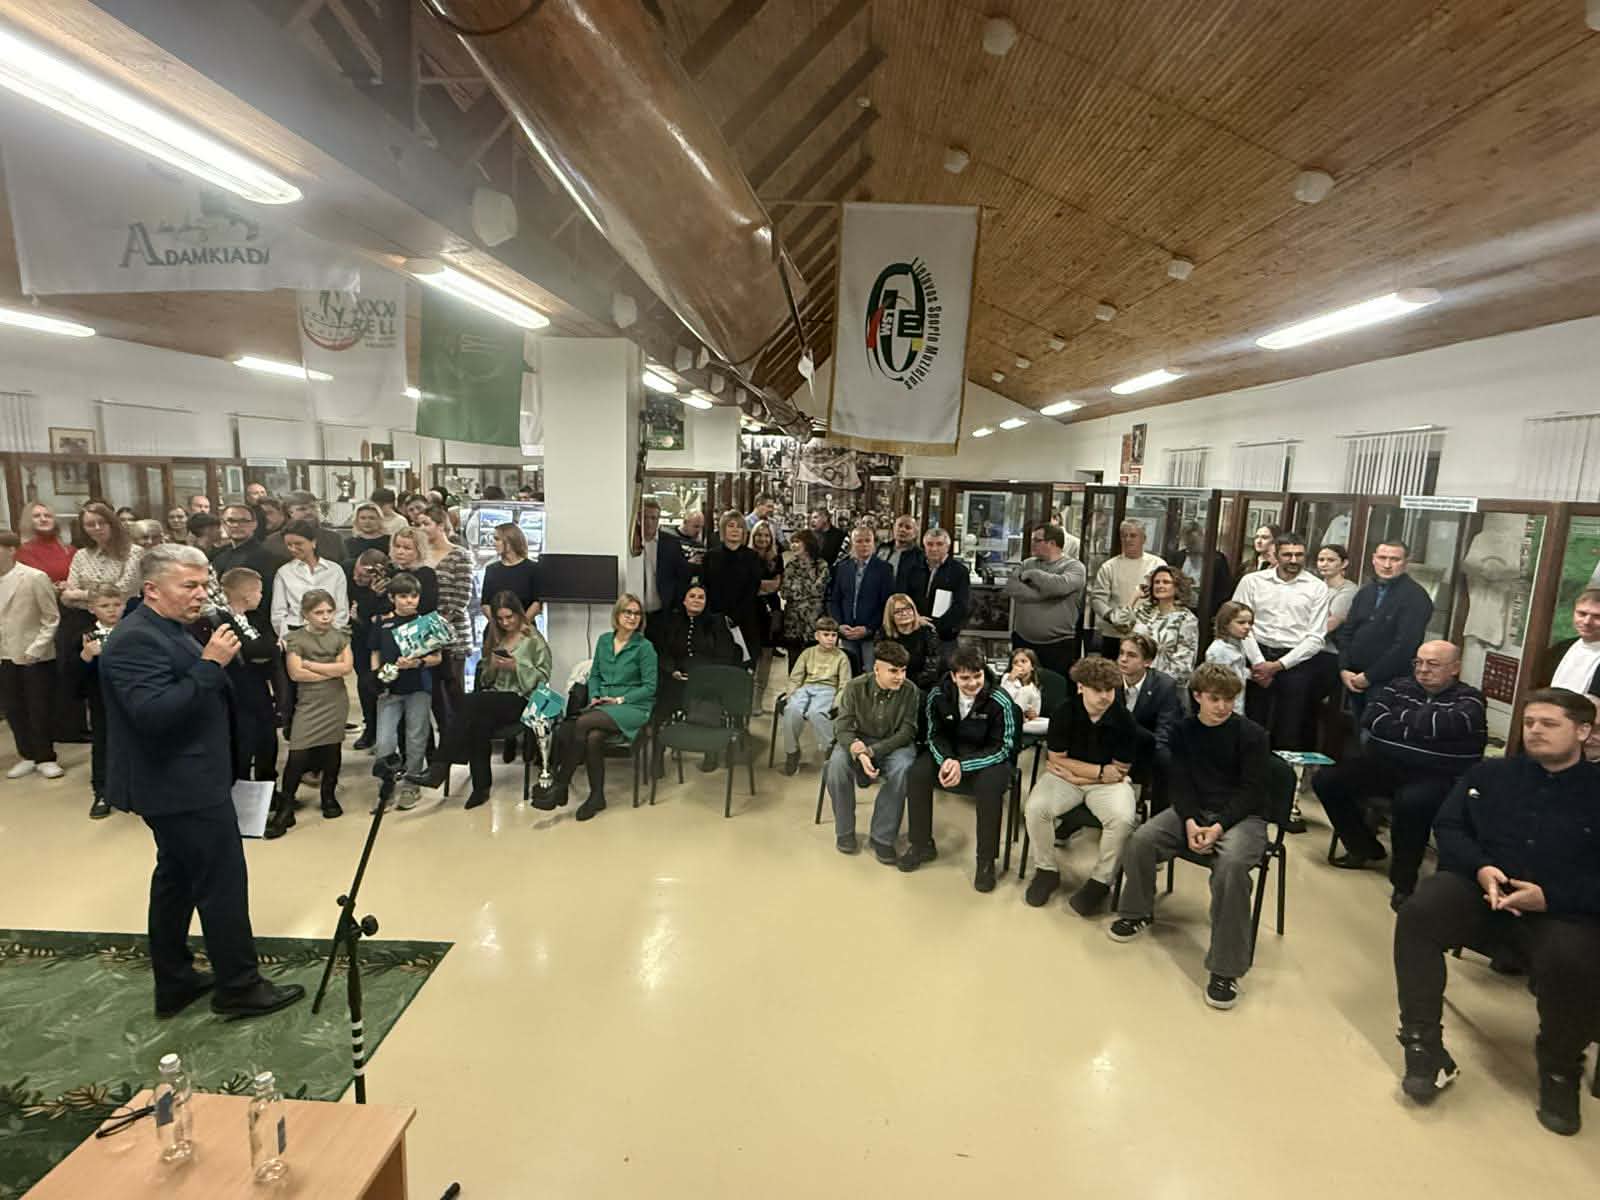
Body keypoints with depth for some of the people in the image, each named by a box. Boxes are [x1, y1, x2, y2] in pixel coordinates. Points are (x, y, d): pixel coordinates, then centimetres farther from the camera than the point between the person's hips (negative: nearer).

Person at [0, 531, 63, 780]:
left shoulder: (35, 577, -10)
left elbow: (51, 617, -8)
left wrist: (36, 648, -14)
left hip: (35, 657, -5)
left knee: (40, 709, 3)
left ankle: (45, 758, 16)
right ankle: (28, 756, 24)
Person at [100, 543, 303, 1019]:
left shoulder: (166, 631, 13)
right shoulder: (137, 640, -20)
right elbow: (153, 714, -30)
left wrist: (218, 661, 5)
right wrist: (209, 665, -30)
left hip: (181, 783, 11)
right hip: (181, 788, -11)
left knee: (177, 878, 18)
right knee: (223, 883, -3)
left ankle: (174, 982, 30)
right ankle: (239, 987, 8)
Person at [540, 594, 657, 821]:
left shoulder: (644, 647, -4)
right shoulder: (604, 640, 12)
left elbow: (650, 686, -6)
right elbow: (594, 675, 19)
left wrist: (620, 699, -12)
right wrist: (595, 697, 1)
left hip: (634, 707, -4)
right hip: (603, 704, 4)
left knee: (583, 723, -30)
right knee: (593, 737, -31)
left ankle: (560, 788, -18)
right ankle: (596, 797, -17)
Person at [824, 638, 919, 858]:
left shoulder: (910, 690, -15)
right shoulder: (854, 687, -14)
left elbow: (907, 731, -14)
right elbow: (843, 727, -14)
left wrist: (872, 750, -27)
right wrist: (859, 754, -36)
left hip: (893, 744, 0)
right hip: (859, 741, 1)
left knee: (902, 768, -34)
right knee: (837, 763, -30)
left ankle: (882, 837, -17)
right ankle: (844, 832, -8)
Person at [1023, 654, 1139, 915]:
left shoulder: (1124, 720, -15)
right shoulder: (1064, 713, -13)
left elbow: (1120, 772, -9)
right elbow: (1057, 760, -7)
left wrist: (1076, 773, -12)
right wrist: (1100, 771, -13)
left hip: (1109, 781, -1)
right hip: (1066, 777, 1)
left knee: (1122, 819, -31)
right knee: (1034, 808, -25)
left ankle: (1101, 881, -7)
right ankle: (1048, 869, 0)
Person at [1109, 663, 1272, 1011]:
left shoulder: (1251, 734, -5)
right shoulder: (1183, 730, 7)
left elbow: (1252, 789, -8)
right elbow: (1178, 782, 4)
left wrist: (1220, 825, -22)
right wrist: (1190, 821, -15)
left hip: (1242, 815, -4)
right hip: (1193, 810, 4)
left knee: (1231, 864, -36)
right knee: (1140, 841, -20)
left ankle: (1226, 967, -25)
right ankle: (1138, 913, 8)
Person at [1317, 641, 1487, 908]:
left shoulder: (1468, 698, 1)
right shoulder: (1400, 686, 13)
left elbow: (1444, 725, -21)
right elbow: (1371, 717, -3)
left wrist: (1401, 715, -5)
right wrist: (1418, 729, -13)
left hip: (1436, 778, -5)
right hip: (1383, 765, 5)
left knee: (1411, 801, -38)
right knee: (1327, 779, -10)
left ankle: (1404, 879, -15)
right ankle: (1364, 847, 12)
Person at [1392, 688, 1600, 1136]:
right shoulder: (1489, 775, 16)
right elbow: (1447, 828, 9)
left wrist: (1550, 897, -15)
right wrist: (1481, 868, -10)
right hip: (1479, 889, 2)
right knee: (1418, 913, -27)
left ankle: (1560, 1071, -2)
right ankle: (1425, 1049, -19)